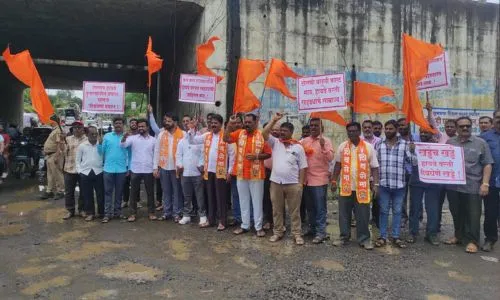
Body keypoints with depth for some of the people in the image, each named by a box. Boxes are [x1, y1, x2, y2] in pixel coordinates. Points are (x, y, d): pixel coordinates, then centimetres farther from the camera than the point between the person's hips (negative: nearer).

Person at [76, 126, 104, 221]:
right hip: (85, 172, 0)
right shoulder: (81, 146, 3)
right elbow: (78, 160, 7)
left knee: (100, 194, 5)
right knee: (87, 194, 6)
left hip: (98, 172, 0)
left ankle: (101, 212, 19)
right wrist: (79, 171, -2)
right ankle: (90, 213, 18)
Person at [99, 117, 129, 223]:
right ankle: (107, 214, 7)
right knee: (108, 192, 3)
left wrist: (129, 168, 0)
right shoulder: (107, 136, 5)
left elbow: (130, 154, 3)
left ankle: (117, 212, 21)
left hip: (122, 169, 0)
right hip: (108, 169, 0)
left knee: (119, 192, 10)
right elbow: (101, 152, 3)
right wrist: (100, 143, -14)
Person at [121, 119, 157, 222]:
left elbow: (156, 155, 10)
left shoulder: (153, 140, 5)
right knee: (134, 192, 5)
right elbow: (122, 145, -12)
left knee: (150, 192, 7)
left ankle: (151, 212, 18)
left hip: (148, 170, 1)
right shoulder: (133, 138, 2)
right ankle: (133, 213, 15)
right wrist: (124, 138, -33)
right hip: (135, 170, 0)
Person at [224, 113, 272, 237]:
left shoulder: (262, 135, -3)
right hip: (241, 174, 3)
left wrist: (257, 156, -17)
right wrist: (230, 124, -15)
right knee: (243, 201, 13)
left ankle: (258, 227, 15)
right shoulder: (239, 133, 5)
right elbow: (226, 138, -8)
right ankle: (245, 225, 24)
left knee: (257, 201, 5)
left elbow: (268, 154, -1)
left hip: (256, 174, -3)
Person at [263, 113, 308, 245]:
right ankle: (278, 232, 24)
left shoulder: (298, 147, 1)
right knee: (277, 210, 12)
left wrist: (301, 183, -5)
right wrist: (274, 120, -11)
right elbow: (264, 133, -9)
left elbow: (302, 167, 1)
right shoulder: (275, 142, 6)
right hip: (276, 182, 2)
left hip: (293, 184, -2)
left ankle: (297, 234, 16)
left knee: (294, 211, 6)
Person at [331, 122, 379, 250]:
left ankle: (364, 238, 16)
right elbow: (337, 165, 9)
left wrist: (376, 184, -8)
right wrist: (334, 181, 7)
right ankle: (344, 236, 22)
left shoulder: (368, 147, -2)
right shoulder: (342, 147, 3)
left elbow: (374, 167, -1)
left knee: (363, 215, 4)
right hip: (346, 187, 2)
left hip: (362, 187, -1)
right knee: (344, 213, 9)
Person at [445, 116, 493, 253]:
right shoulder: (450, 142, 9)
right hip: (453, 186, 3)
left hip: (472, 187, -3)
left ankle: (472, 241, 14)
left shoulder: (480, 143, 1)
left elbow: (487, 164, -1)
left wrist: (485, 183, -9)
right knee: (457, 214, 14)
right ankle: (459, 236, 29)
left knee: (473, 216, 3)